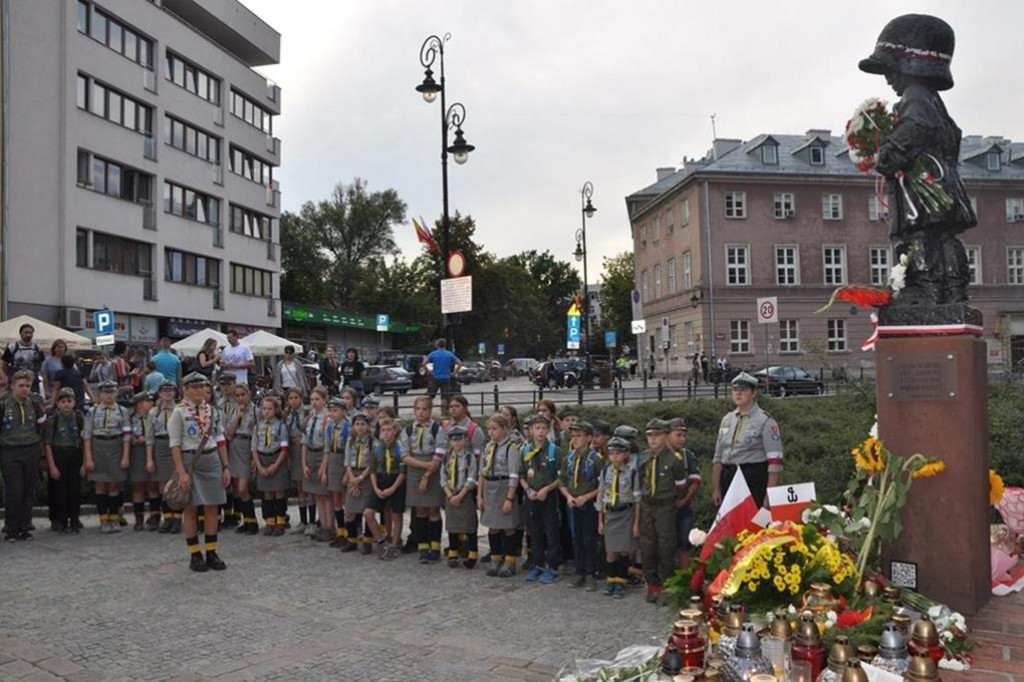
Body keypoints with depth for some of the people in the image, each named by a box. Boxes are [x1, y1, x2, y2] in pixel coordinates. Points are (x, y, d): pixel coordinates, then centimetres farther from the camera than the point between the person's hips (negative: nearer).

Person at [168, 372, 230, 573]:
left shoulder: (212, 411, 8)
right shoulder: (179, 412, -6)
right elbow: (175, 444, -8)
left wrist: (225, 467, 8)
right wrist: (181, 472, -14)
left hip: (212, 460, 4)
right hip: (190, 461, -4)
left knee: (212, 508, 5)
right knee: (191, 508, 3)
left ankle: (211, 552, 14)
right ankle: (195, 555, 11)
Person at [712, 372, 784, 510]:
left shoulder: (765, 421, -5)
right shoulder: (726, 420, 14)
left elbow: (775, 462, -10)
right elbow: (718, 458, 17)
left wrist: (769, 496, -14)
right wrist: (716, 489, 13)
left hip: (755, 481, -6)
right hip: (728, 480, 6)